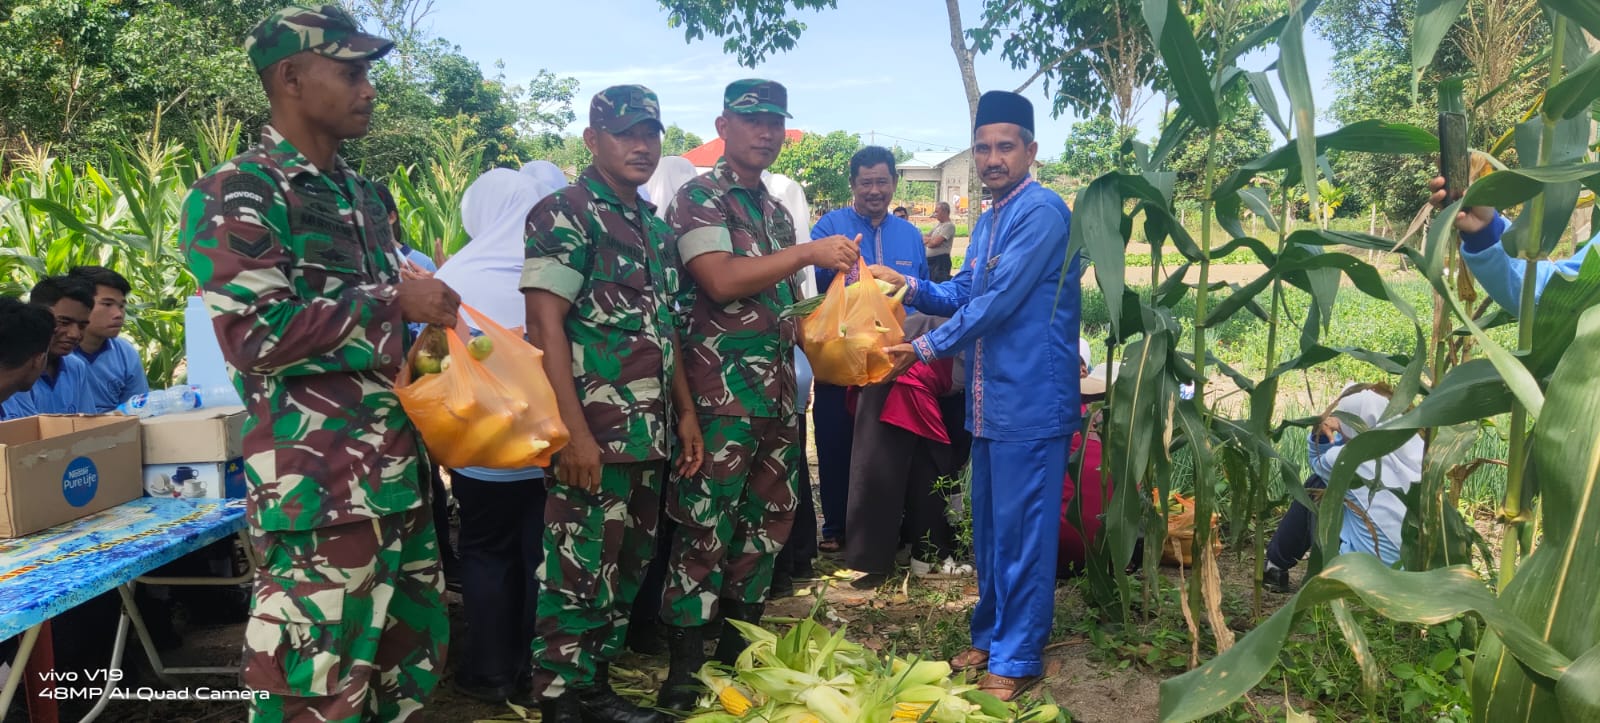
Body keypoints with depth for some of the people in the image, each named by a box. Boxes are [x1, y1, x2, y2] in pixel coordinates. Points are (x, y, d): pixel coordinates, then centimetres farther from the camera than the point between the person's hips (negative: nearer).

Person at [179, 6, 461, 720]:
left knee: (414, 659, 17)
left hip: (398, 470, 9)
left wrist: (428, 316, 11)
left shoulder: (360, 192, 17)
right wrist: (394, 300, -16)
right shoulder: (238, 194, -9)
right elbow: (257, 335, -20)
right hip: (319, 485, -8)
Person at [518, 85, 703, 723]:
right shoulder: (564, 214, -8)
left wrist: (685, 413, 15)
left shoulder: (656, 228, 16)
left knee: (626, 573, 15)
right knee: (579, 577, -2)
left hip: (650, 435, 8)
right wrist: (574, 432, -21)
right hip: (595, 436, -8)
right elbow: (545, 325, -15)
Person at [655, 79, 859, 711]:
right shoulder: (699, 197, -5)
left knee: (769, 519, 13)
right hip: (721, 391, -8)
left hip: (779, 390, 8)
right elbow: (721, 280, -19)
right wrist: (809, 252, -15)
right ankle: (682, 671, 4)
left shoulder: (777, 211, 17)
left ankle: (737, 651, 26)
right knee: (706, 528, -5)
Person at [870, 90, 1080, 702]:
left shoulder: (1042, 211, -15)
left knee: (1021, 530, -1)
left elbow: (999, 300, -20)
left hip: (1030, 401, -9)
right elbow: (964, 294, 22)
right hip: (989, 401, 9)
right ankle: (991, 637, 31)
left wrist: (925, 348, -12)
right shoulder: (988, 220, 16)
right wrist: (910, 287, 4)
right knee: (989, 527, 17)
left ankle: (1018, 658, 11)